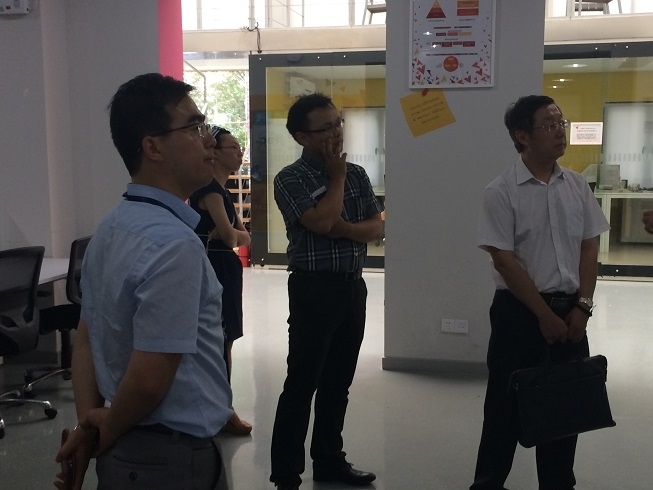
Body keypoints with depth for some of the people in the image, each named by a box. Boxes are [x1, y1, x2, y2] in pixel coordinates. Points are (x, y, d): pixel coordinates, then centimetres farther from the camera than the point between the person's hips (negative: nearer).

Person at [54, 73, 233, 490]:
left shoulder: (113, 228, 4)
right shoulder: (174, 243, -26)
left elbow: (86, 338, 8)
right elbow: (149, 378, -27)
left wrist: (89, 423, 1)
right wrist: (106, 434, -9)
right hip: (171, 456, -8)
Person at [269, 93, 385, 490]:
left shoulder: (357, 174, 9)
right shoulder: (291, 179, -8)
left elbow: (377, 228, 4)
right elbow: (320, 222, -22)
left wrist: (343, 228, -15)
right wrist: (337, 175, -11)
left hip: (354, 287, 6)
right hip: (315, 289, -6)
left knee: (338, 383, 14)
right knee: (302, 383, -2)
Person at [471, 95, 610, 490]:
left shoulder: (578, 186, 5)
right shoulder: (502, 192, -10)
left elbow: (589, 247, 7)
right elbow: (504, 259, -13)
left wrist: (582, 306, -3)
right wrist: (544, 314, -13)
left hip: (571, 310, 5)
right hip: (519, 311, -5)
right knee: (507, 403, 5)